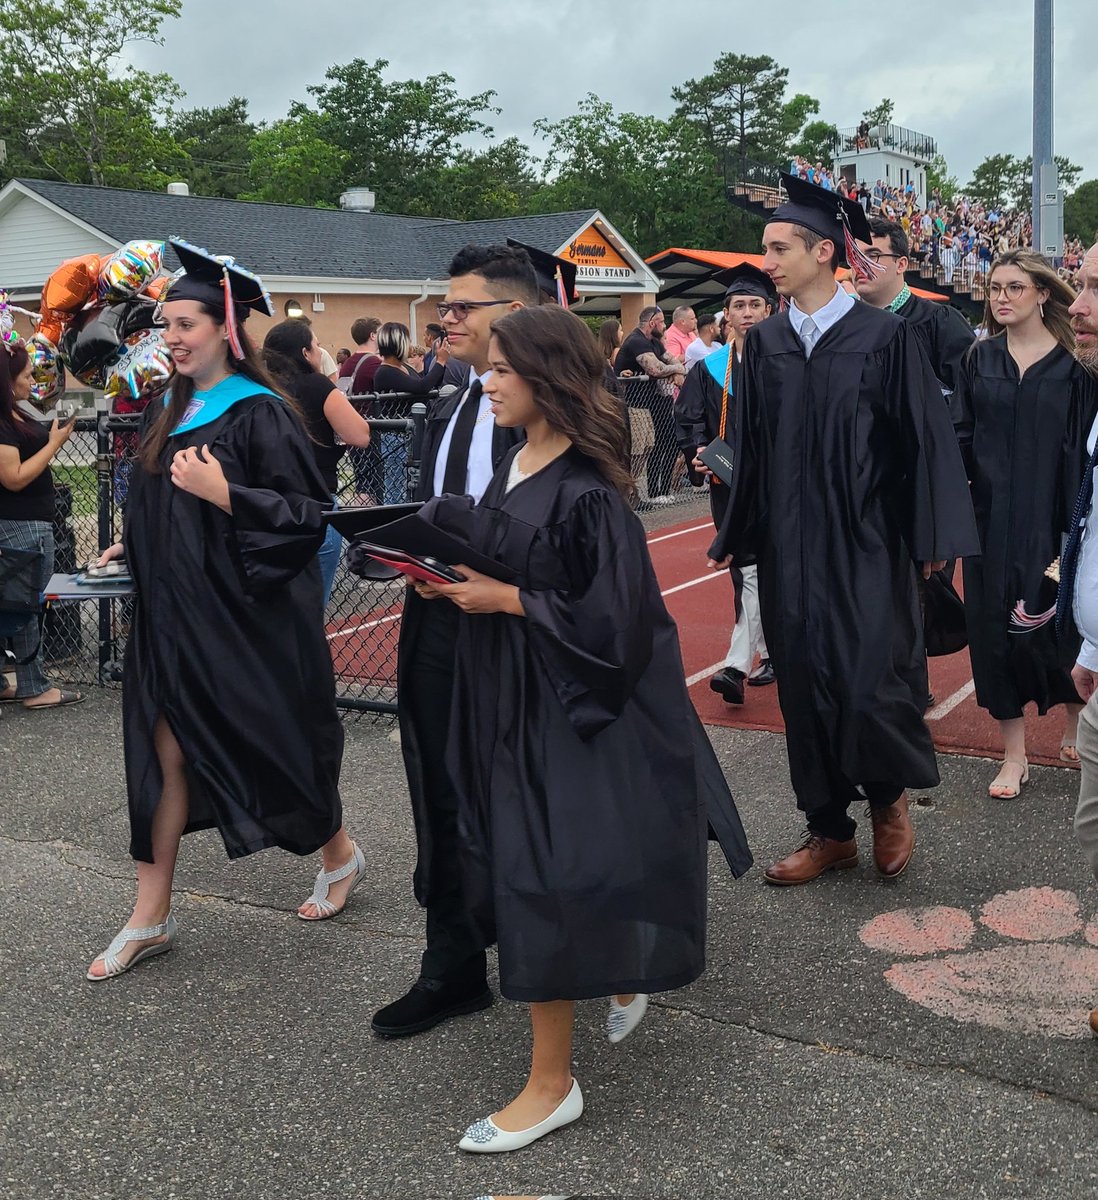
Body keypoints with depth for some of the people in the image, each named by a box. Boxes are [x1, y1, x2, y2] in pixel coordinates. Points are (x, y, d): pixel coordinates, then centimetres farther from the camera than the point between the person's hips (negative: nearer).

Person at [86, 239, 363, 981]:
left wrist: (223, 493, -25)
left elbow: (307, 514, -17)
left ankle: (340, 853, 33)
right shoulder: (173, 411, 11)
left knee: (274, 741, 6)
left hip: (244, 614, -7)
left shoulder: (258, 413, -12)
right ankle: (151, 918, 13)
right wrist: (135, 545, 10)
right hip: (174, 611, 7)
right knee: (165, 749, 5)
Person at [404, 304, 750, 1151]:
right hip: (511, 700, 9)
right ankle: (631, 972, 43)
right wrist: (452, 581, -1)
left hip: (571, 709, -8)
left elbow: (607, 619, -21)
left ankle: (552, 1083, 12)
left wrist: (504, 600, -18)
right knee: (528, 870, 17)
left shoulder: (586, 492, -19)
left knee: (545, 881, -4)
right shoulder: (512, 467, 6)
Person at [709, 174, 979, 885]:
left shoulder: (884, 335, -6)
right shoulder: (765, 343, 6)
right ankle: (831, 831, 23)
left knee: (869, 686, -9)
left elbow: (926, 438, -5)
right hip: (789, 550, 4)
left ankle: (890, 796, 22)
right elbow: (751, 448, 11)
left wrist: (932, 538, -7)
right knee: (804, 686, 8)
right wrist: (738, 535, 10)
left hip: (866, 546, -4)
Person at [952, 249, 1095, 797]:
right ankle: (1014, 755, 13)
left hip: (1050, 516, -2)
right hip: (991, 517, 2)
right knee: (996, 626, 2)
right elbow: (960, 437, 2)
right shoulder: (980, 359, 5)